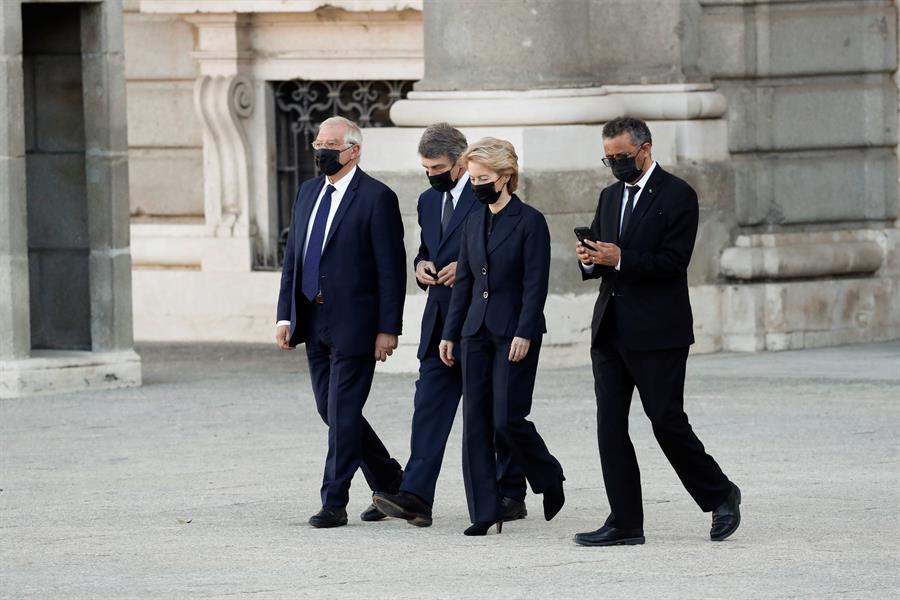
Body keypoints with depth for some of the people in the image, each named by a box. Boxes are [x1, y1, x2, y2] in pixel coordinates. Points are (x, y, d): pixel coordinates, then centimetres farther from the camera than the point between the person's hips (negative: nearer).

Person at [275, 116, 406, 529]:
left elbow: (391, 269, -11)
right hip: (314, 323, 8)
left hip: (353, 323, -8)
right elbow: (292, 258, 15)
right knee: (331, 412, 12)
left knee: (342, 414, -6)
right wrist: (286, 316, 8)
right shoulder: (308, 193, 13)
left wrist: (388, 328, -14)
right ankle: (389, 483, 27)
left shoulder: (377, 198, -9)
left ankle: (334, 504, -1)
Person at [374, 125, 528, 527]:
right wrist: (421, 266, 3)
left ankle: (511, 494, 16)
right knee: (429, 406, -5)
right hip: (441, 323, 6)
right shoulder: (429, 201, 14)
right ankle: (415, 497, -13)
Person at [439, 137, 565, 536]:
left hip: (514, 333, -6)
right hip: (477, 333, 6)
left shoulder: (529, 222, -7)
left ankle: (549, 479, 17)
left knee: (507, 419, -10)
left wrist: (524, 334, -17)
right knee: (475, 421, 1)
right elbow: (464, 282, 15)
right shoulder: (474, 223, 12)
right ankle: (484, 512, 2)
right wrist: (450, 333, 11)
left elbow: (535, 283, -11)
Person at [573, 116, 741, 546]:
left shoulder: (677, 196, -7)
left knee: (667, 422, -3)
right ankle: (625, 523, 3)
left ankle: (720, 495, 18)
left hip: (657, 332, -7)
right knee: (610, 426, 1)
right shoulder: (611, 197, 16)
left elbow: (673, 261, -15)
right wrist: (590, 259, -5)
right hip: (610, 330, 7)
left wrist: (619, 259, -24)